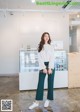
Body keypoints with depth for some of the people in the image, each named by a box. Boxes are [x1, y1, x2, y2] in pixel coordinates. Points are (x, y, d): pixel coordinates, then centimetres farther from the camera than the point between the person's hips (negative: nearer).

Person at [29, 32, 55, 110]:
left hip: (51, 66, 1)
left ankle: (48, 100, 18)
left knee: (50, 83, 4)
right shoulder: (40, 47, 6)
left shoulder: (51, 47, 7)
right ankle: (37, 102, 4)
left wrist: (50, 68, -13)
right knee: (40, 84, -1)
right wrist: (43, 68, -12)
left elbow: (52, 58, -3)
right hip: (43, 66, 0)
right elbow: (40, 59, -2)